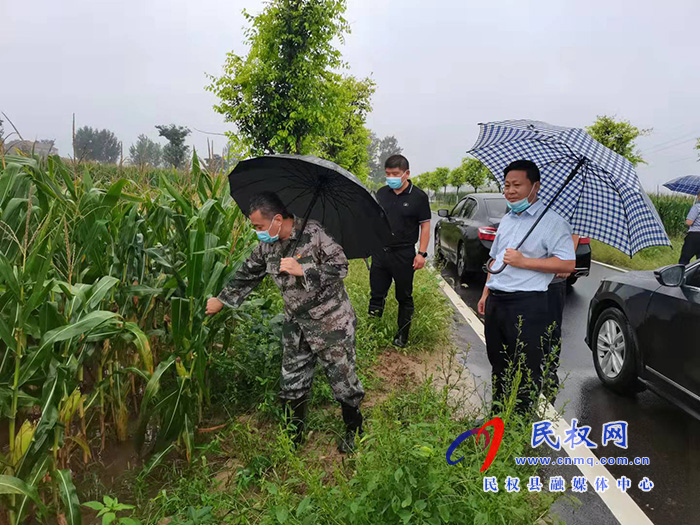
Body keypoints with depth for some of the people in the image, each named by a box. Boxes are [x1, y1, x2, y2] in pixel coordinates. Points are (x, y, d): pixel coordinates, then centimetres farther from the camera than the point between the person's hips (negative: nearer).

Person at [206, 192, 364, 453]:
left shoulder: (313, 233, -18)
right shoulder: (267, 246, 2)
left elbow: (340, 266, -17)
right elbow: (247, 274, 15)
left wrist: (303, 270, -26)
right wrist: (221, 300, 19)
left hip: (331, 322, -6)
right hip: (296, 325, 6)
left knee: (342, 380, 7)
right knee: (291, 383, 12)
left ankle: (354, 431, 31)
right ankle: (293, 436, 33)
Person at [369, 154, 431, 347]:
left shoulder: (418, 196, -5)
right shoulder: (381, 193, 8)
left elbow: (425, 226, -3)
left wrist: (422, 253, -9)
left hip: (404, 255, -4)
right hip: (380, 252, 4)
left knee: (404, 297, 9)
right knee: (376, 295, 9)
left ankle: (402, 336, 21)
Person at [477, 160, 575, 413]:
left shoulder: (552, 222, -6)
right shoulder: (506, 220, 18)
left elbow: (568, 264, -15)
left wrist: (523, 262, -18)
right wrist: (486, 293, 20)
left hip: (528, 305, -7)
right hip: (496, 302, 8)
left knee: (526, 373, -2)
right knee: (498, 365, 16)